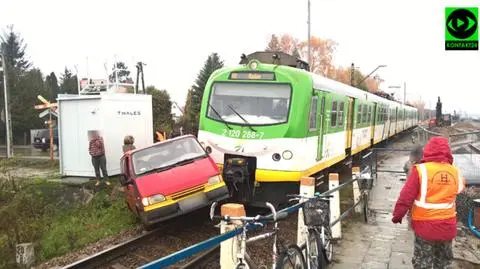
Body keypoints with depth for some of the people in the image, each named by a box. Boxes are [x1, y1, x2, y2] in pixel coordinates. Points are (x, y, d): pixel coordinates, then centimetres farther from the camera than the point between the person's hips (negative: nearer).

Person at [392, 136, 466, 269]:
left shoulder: (421, 169, -15)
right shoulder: (456, 172, -1)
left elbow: (406, 196, -14)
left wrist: (398, 215, -1)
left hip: (425, 224, -4)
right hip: (448, 225, 4)